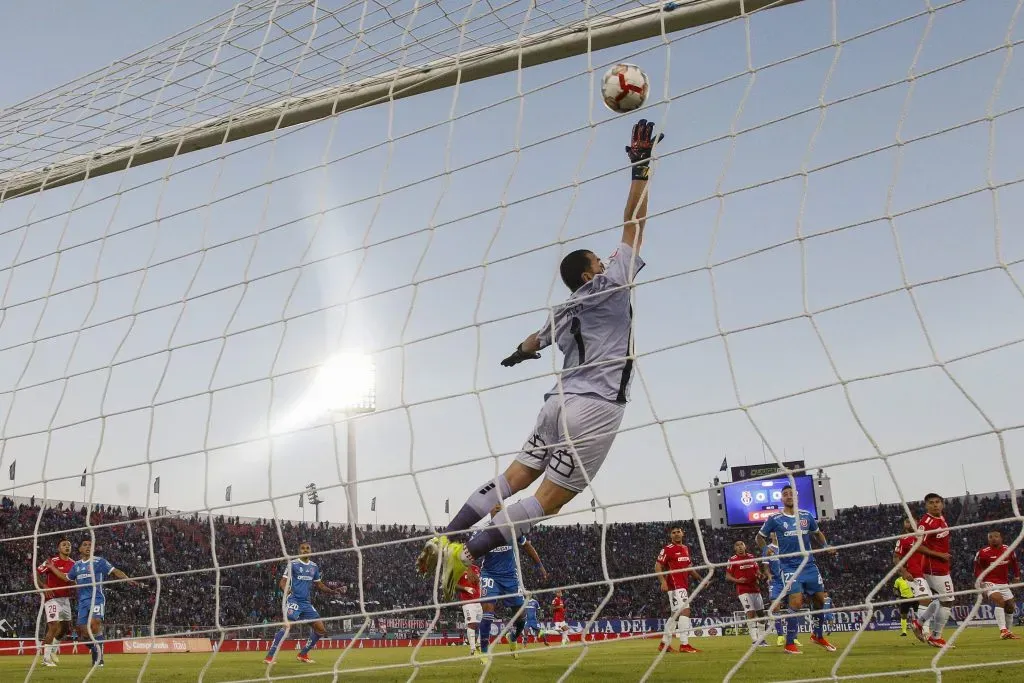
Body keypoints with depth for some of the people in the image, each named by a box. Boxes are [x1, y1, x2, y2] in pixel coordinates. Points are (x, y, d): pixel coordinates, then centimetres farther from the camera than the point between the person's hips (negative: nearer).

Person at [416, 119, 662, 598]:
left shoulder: (562, 311, 18)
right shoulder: (609, 287, -2)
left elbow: (534, 341, 39)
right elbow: (632, 225, -4)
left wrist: (520, 354, 61)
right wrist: (641, 168, 1)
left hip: (560, 402, 8)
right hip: (594, 410, -8)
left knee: (514, 478, 10)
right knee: (547, 499, -8)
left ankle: (446, 540, 6)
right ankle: (466, 555, -15)